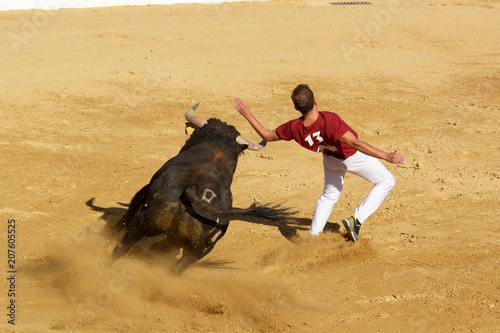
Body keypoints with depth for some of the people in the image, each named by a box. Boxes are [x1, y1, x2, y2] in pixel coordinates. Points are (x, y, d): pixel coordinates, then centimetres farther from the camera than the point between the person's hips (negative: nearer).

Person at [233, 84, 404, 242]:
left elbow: (267, 135, -12)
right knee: (386, 182, 12)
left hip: (330, 159, 5)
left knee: (329, 196, 28)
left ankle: (313, 235, 27)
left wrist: (248, 115, -5)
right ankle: (356, 220, 0)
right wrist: (386, 156, -42)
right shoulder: (329, 120, -43)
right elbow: (356, 144, -44)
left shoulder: (294, 128, -28)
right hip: (354, 157, -5)